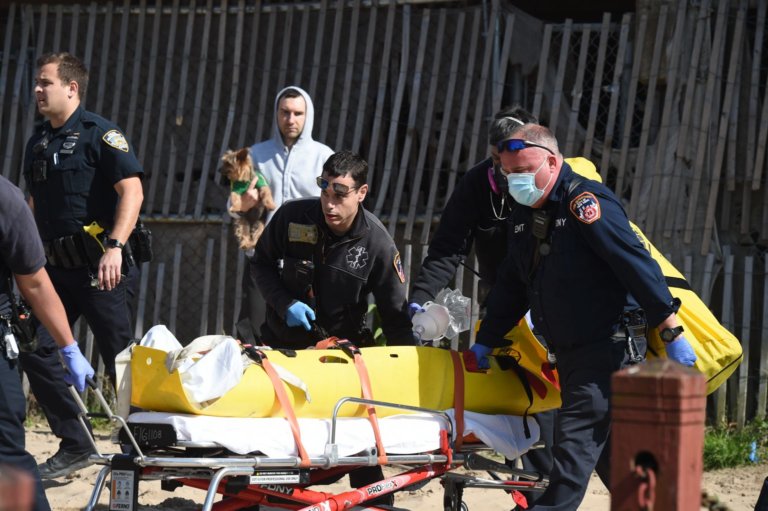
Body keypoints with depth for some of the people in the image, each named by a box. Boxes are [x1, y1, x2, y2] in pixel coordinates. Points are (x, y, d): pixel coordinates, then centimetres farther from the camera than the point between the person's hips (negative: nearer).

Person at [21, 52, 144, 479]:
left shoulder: (100, 134, -7)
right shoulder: (38, 142, 16)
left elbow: (132, 191, -15)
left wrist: (115, 247, -25)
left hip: (100, 265, -7)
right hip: (56, 266, 7)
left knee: (120, 359, -2)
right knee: (35, 352, 0)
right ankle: (74, 445, 11)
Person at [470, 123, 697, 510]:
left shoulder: (585, 202, -16)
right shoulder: (524, 215, 10)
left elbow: (638, 266, -20)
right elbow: (511, 287, 20)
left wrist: (672, 333, -22)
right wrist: (485, 343, 19)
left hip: (611, 345, -9)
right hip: (569, 350, 9)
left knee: (574, 441, -13)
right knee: (606, 451, 13)